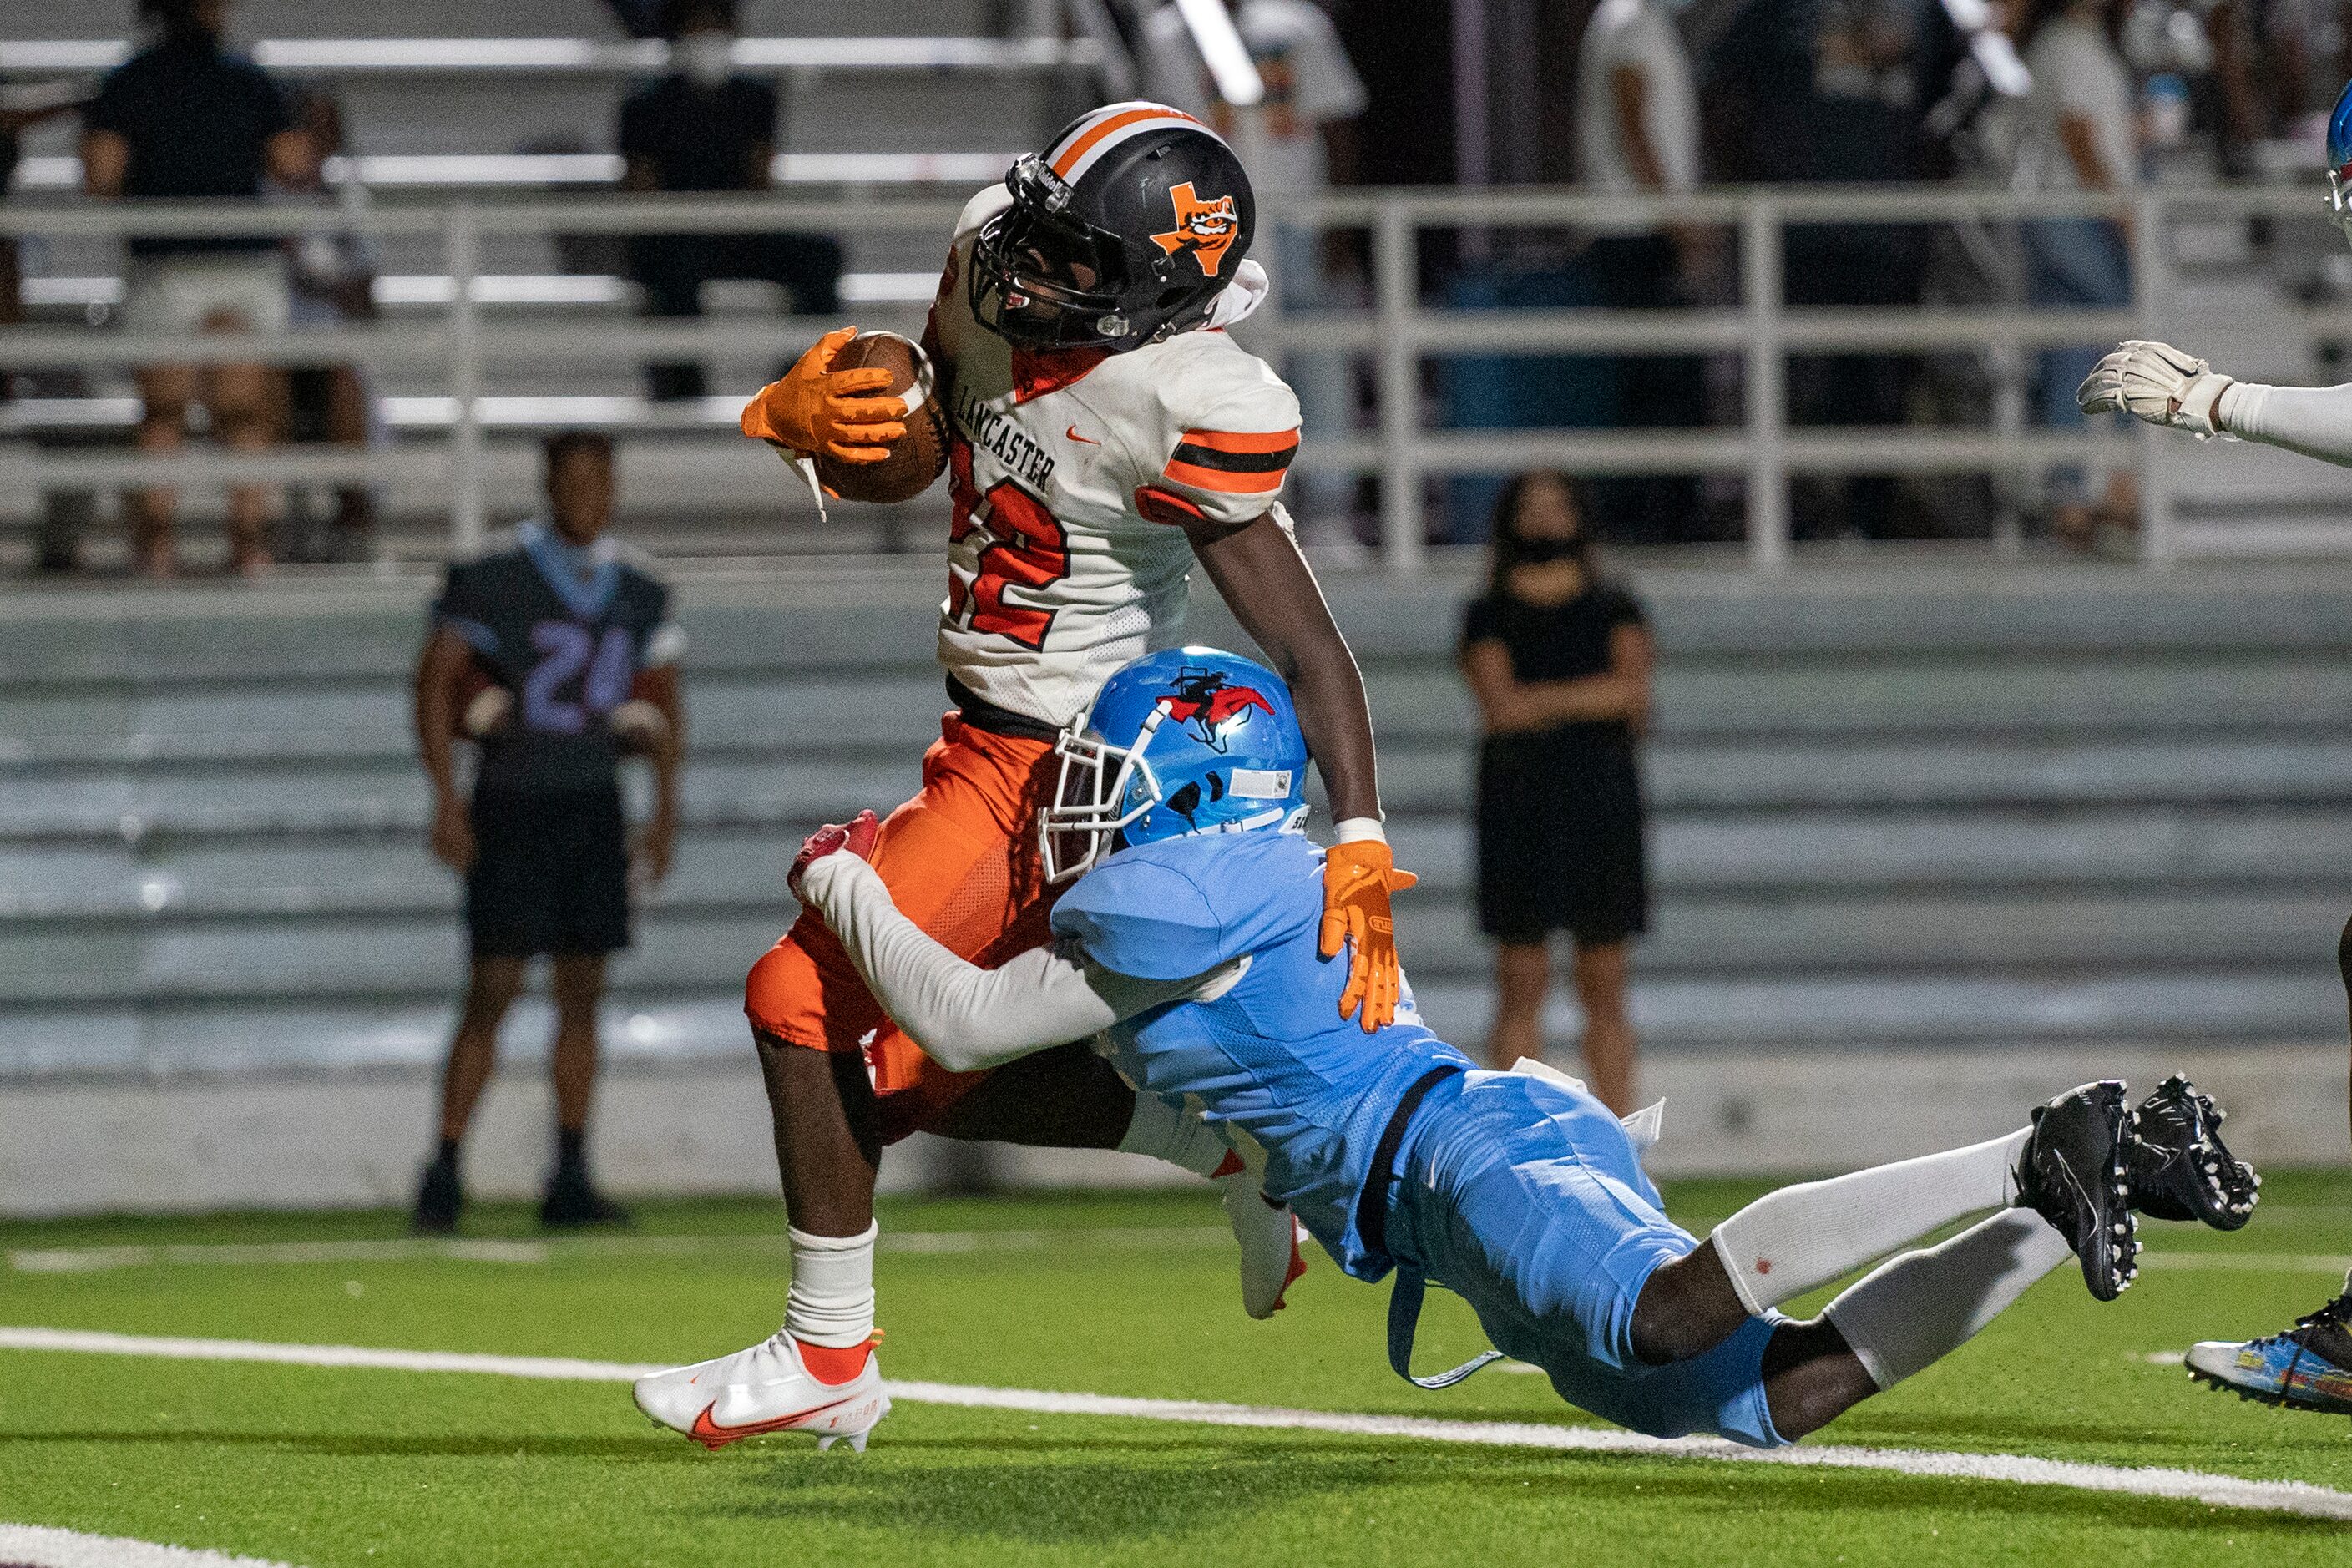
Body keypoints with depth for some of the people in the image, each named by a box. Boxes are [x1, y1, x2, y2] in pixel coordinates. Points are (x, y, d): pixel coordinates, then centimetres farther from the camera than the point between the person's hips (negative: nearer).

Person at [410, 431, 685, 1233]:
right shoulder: (494, 580, -8)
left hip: (594, 807, 5)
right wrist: (447, 799, -14)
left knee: (583, 993, 4)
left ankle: (570, 1181, 8)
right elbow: (436, 679, -8)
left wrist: (665, 812, 9)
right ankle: (444, 1174, 0)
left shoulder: (638, 594, 8)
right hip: (512, 806, -5)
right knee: (493, 989, -7)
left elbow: (664, 702, 16)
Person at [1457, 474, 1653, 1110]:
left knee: (1605, 990, 3)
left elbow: (1632, 689, -7)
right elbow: (1502, 706, -10)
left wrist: (1539, 702, -9)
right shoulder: (1488, 618, 6)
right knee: (1520, 988, -4)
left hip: (1601, 798, 1)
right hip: (1517, 803, -1)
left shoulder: (1614, 611, 10)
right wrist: (1593, 700, -6)